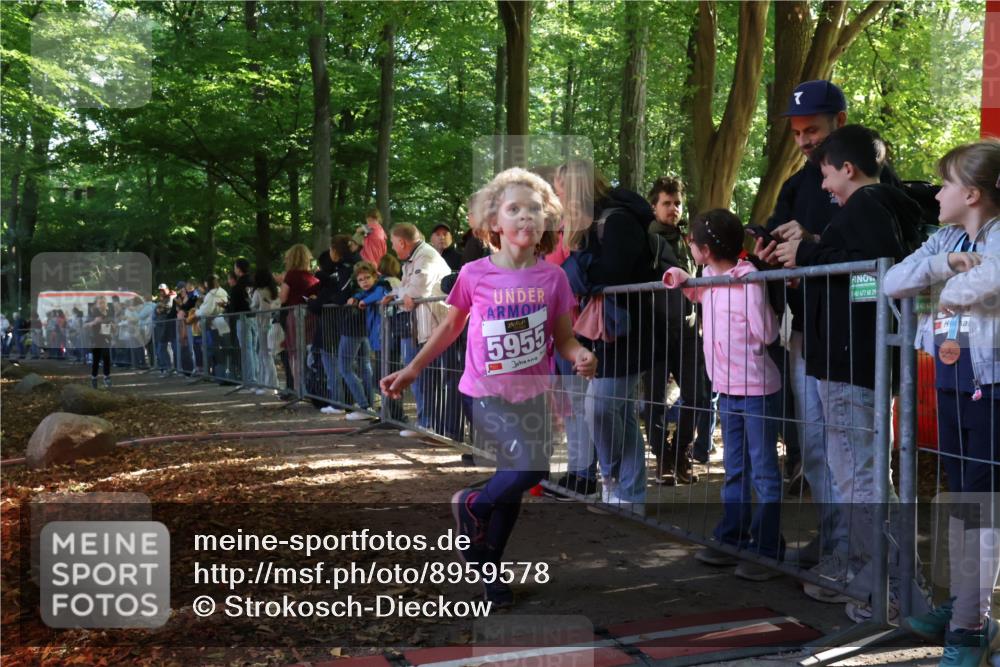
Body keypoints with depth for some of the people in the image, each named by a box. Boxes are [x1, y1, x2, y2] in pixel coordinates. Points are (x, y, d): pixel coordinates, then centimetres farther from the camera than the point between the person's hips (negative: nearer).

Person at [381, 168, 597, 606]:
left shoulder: (552, 278, -5)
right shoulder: (474, 275, -10)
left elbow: (563, 338, 2)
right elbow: (450, 327, 4)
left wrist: (581, 355, -20)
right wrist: (413, 369, 5)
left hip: (532, 393, 4)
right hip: (487, 392, -4)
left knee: (514, 480, 13)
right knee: (530, 468, -21)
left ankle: (489, 566, 33)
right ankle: (470, 506, 10)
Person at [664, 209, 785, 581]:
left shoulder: (748, 281, -18)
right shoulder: (710, 278, 6)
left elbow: (767, 334, -20)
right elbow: (696, 294, 29)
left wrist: (750, 286, -20)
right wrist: (679, 278, 9)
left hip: (757, 389, -9)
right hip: (728, 388, 9)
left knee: (763, 472, -1)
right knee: (735, 470, 16)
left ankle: (767, 551, 4)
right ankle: (731, 539, 26)